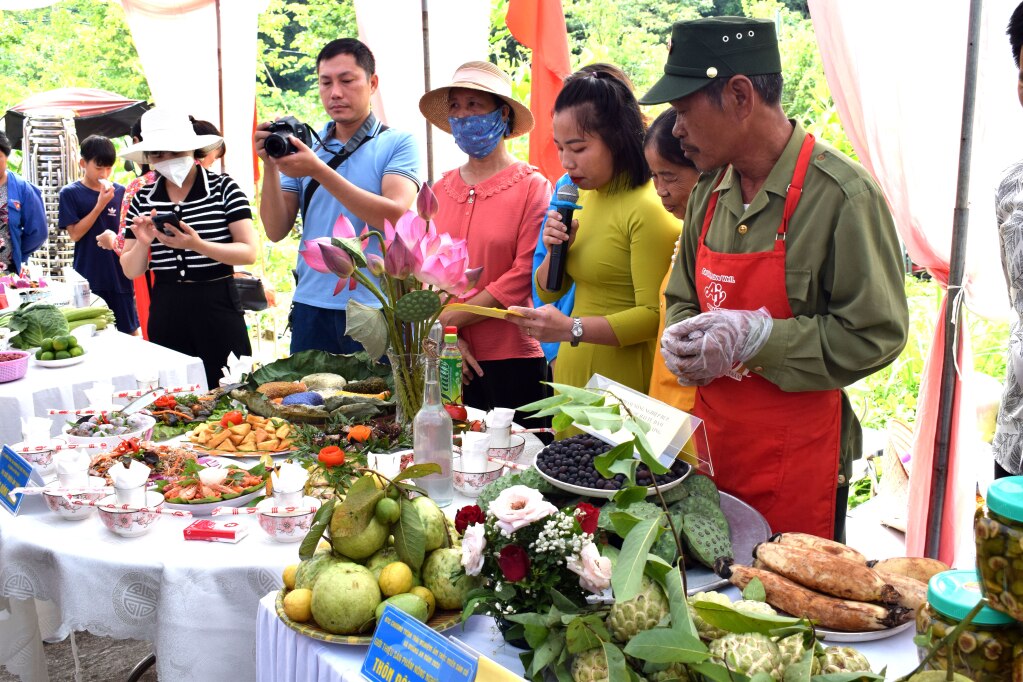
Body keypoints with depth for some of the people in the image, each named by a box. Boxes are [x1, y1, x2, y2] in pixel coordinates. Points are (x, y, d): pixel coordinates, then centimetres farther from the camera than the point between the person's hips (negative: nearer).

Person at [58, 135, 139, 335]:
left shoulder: (120, 191, 5)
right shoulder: (70, 193, -1)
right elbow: (75, 234, -8)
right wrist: (100, 204, -14)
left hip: (119, 274, 2)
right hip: (89, 278, -2)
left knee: (130, 332, 6)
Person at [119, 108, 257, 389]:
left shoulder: (223, 188, -5)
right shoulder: (143, 199, 7)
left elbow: (249, 253, -10)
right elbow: (131, 271, 9)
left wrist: (197, 245, -23)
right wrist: (143, 243, -12)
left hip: (217, 306, -3)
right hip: (166, 311, 3)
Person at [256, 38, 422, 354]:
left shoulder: (398, 144, 0)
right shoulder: (303, 146, 10)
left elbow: (394, 216, -17)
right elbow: (277, 230, 5)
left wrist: (319, 170, -19)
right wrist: (269, 166, -10)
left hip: (376, 307, -3)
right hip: (312, 307, 3)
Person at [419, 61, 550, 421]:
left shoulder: (531, 186, -5)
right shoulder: (439, 190, 9)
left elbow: (524, 276, -12)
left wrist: (451, 318, -12)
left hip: (513, 359, -4)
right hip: (448, 361, 4)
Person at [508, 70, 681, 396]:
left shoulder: (648, 208, -17)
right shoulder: (586, 197, 9)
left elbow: (653, 316, -22)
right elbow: (547, 293, 13)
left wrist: (572, 329, -29)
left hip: (624, 381, -7)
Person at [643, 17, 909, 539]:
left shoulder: (842, 194, -15)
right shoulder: (709, 192, 7)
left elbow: (876, 335, -18)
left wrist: (755, 337, -23)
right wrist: (679, 345, -4)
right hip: (714, 448, 6)